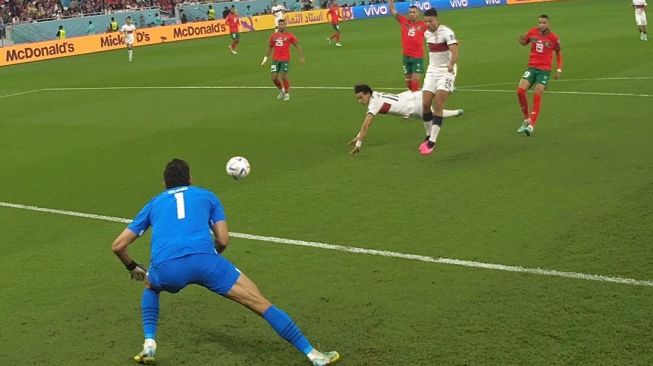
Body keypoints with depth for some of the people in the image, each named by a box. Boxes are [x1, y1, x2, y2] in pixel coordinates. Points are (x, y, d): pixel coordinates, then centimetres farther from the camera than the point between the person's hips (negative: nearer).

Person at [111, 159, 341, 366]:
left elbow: (118, 245, 30)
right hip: (203, 259, -1)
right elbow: (223, 241, 19)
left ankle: (149, 344, 22)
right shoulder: (206, 196, 29)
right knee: (262, 304, 8)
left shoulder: (153, 204, 32)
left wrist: (133, 268, 48)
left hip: (165, 267, 2)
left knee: (150, 287, 39)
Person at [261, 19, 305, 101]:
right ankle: (281, 91, 25)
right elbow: (270, 47, 22)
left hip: (285, 59, -4)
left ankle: (287, 93, 11)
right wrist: (265, 58, 22)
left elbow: (297, 46, 3)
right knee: (274, 77, 0)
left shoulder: (289, 36, 0)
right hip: (275, 59, 4)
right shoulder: (273, 36, 10)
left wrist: (301, 57, -5)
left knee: (284, 76, -9)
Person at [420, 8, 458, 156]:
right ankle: (429, 136, 14)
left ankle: (432, 141, -15)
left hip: (446, 71, -6)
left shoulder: (447, 33, -17)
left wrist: (451, 64, -49)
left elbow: (455, 53, -31)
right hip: (432, 70, 6)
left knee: (438, 105, -16)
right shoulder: (427, 34, 5)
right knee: (425, 105, -4)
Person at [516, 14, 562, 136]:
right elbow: (525, 43, 18)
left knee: (537, 95, -14)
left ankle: (531, 125, -10)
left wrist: (559, 70, 5)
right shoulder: (532, 32, 1)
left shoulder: (554, 38, -4)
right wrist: (522, 40, -7)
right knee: (520, 90, -14)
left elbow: (558, 53, 10)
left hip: (545, 70, -3)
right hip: (532, 67, 3)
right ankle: (526, 119, 4)